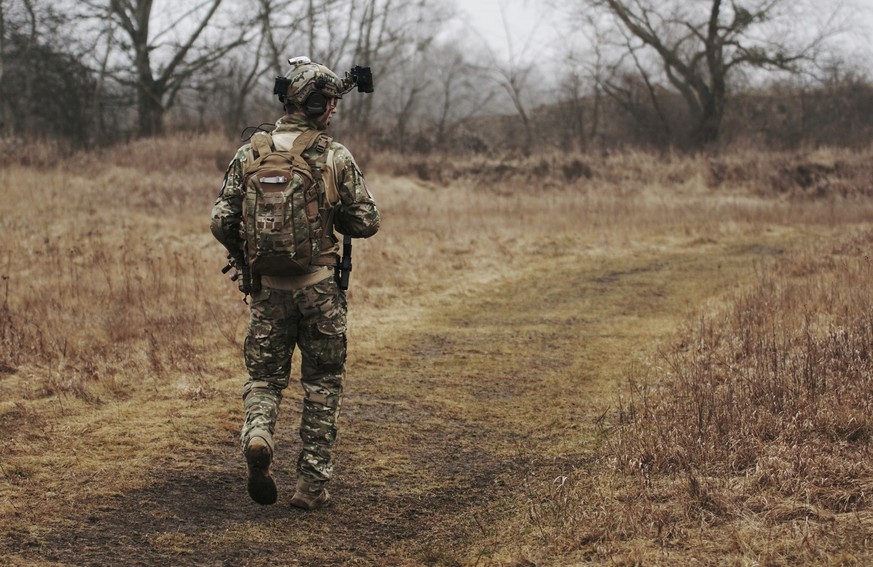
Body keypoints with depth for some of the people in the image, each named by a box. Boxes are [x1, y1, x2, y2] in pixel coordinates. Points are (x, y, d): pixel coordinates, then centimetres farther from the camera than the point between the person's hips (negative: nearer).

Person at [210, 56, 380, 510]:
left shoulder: (250, 154, 0)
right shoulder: (335, 157, -7)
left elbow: (221, 222, -1)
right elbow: (366, 222, -4)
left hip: (268, 286, 2)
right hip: (320, 286, -2)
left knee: (264, 375, 16)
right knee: (322, 385, 10)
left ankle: (257, 433, -15)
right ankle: (312, 484, 11)